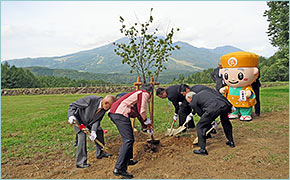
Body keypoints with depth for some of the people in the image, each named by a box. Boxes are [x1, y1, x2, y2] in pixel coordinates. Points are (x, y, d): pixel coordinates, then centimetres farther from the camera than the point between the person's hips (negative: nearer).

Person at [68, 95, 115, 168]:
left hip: (89, 121, 7)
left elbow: (97, 120, -14)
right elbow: (73, 105, -28)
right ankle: (80, 162, -7)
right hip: (79, 120, -6)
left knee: (99, 131, 8)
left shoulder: (105, 108, -17)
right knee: (82, 137, -20)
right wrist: (71, 115, -42)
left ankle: (100, 153, 27)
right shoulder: (91, 99, -36)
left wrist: (93, 131, -28)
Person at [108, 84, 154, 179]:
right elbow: (142, 112, -7)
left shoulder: (138, 93, 31)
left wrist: (146, 126, 40)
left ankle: (127, 160, 34)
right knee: (128, 140, -10)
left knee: (129, 138, 21)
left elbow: (138, 112, 37)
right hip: (121, 113, -10)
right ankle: (119, 168, -11)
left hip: (113, 112, 10)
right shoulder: (145, 94, 3)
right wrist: (147, 122, 12)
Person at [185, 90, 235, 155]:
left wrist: (213, 122, 29)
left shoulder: (193, 102, 14)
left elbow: (201, 113, 18)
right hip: (225, 104, 7)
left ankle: (203, 150, 15)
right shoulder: (203, 92, 31)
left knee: (200, 127, 10)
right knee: (225, 122, 35)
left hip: (213, 108, -7)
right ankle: (231, 142, 47)